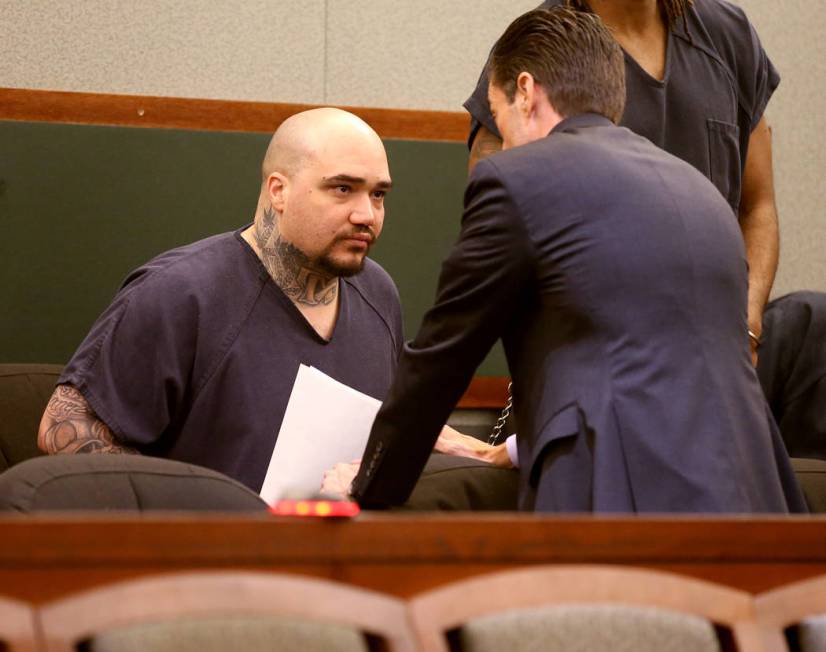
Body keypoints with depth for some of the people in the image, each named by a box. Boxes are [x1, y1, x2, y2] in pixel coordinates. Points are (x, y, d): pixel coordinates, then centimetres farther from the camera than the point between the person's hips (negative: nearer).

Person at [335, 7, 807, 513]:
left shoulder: (513, 179, 0)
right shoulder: (700, 189, 22)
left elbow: (439, 359, 8)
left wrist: (370, 491, 22)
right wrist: (527, 447, 44)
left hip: (626, 498, -7)